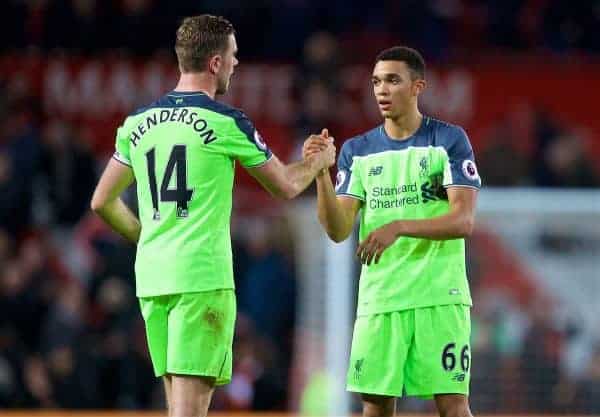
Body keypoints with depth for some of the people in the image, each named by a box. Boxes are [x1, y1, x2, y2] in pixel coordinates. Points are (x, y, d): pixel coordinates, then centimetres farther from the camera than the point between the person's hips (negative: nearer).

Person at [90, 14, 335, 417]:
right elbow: (287, 185, 6)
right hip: (203, 277, -6)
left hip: (151, 277, 6)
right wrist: (319, 160, 26)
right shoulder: (226, 123, -6)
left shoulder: (138, 123, 9)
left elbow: (103, 202, 15)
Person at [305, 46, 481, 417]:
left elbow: (463, 220, -10)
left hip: (440, 296, -3)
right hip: (379, 298, 3)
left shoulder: (450, 139, -1)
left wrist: (399, 226, -22)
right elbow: (338, 231, 1)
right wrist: (321, 174, -14)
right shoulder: (357, 151, 9)